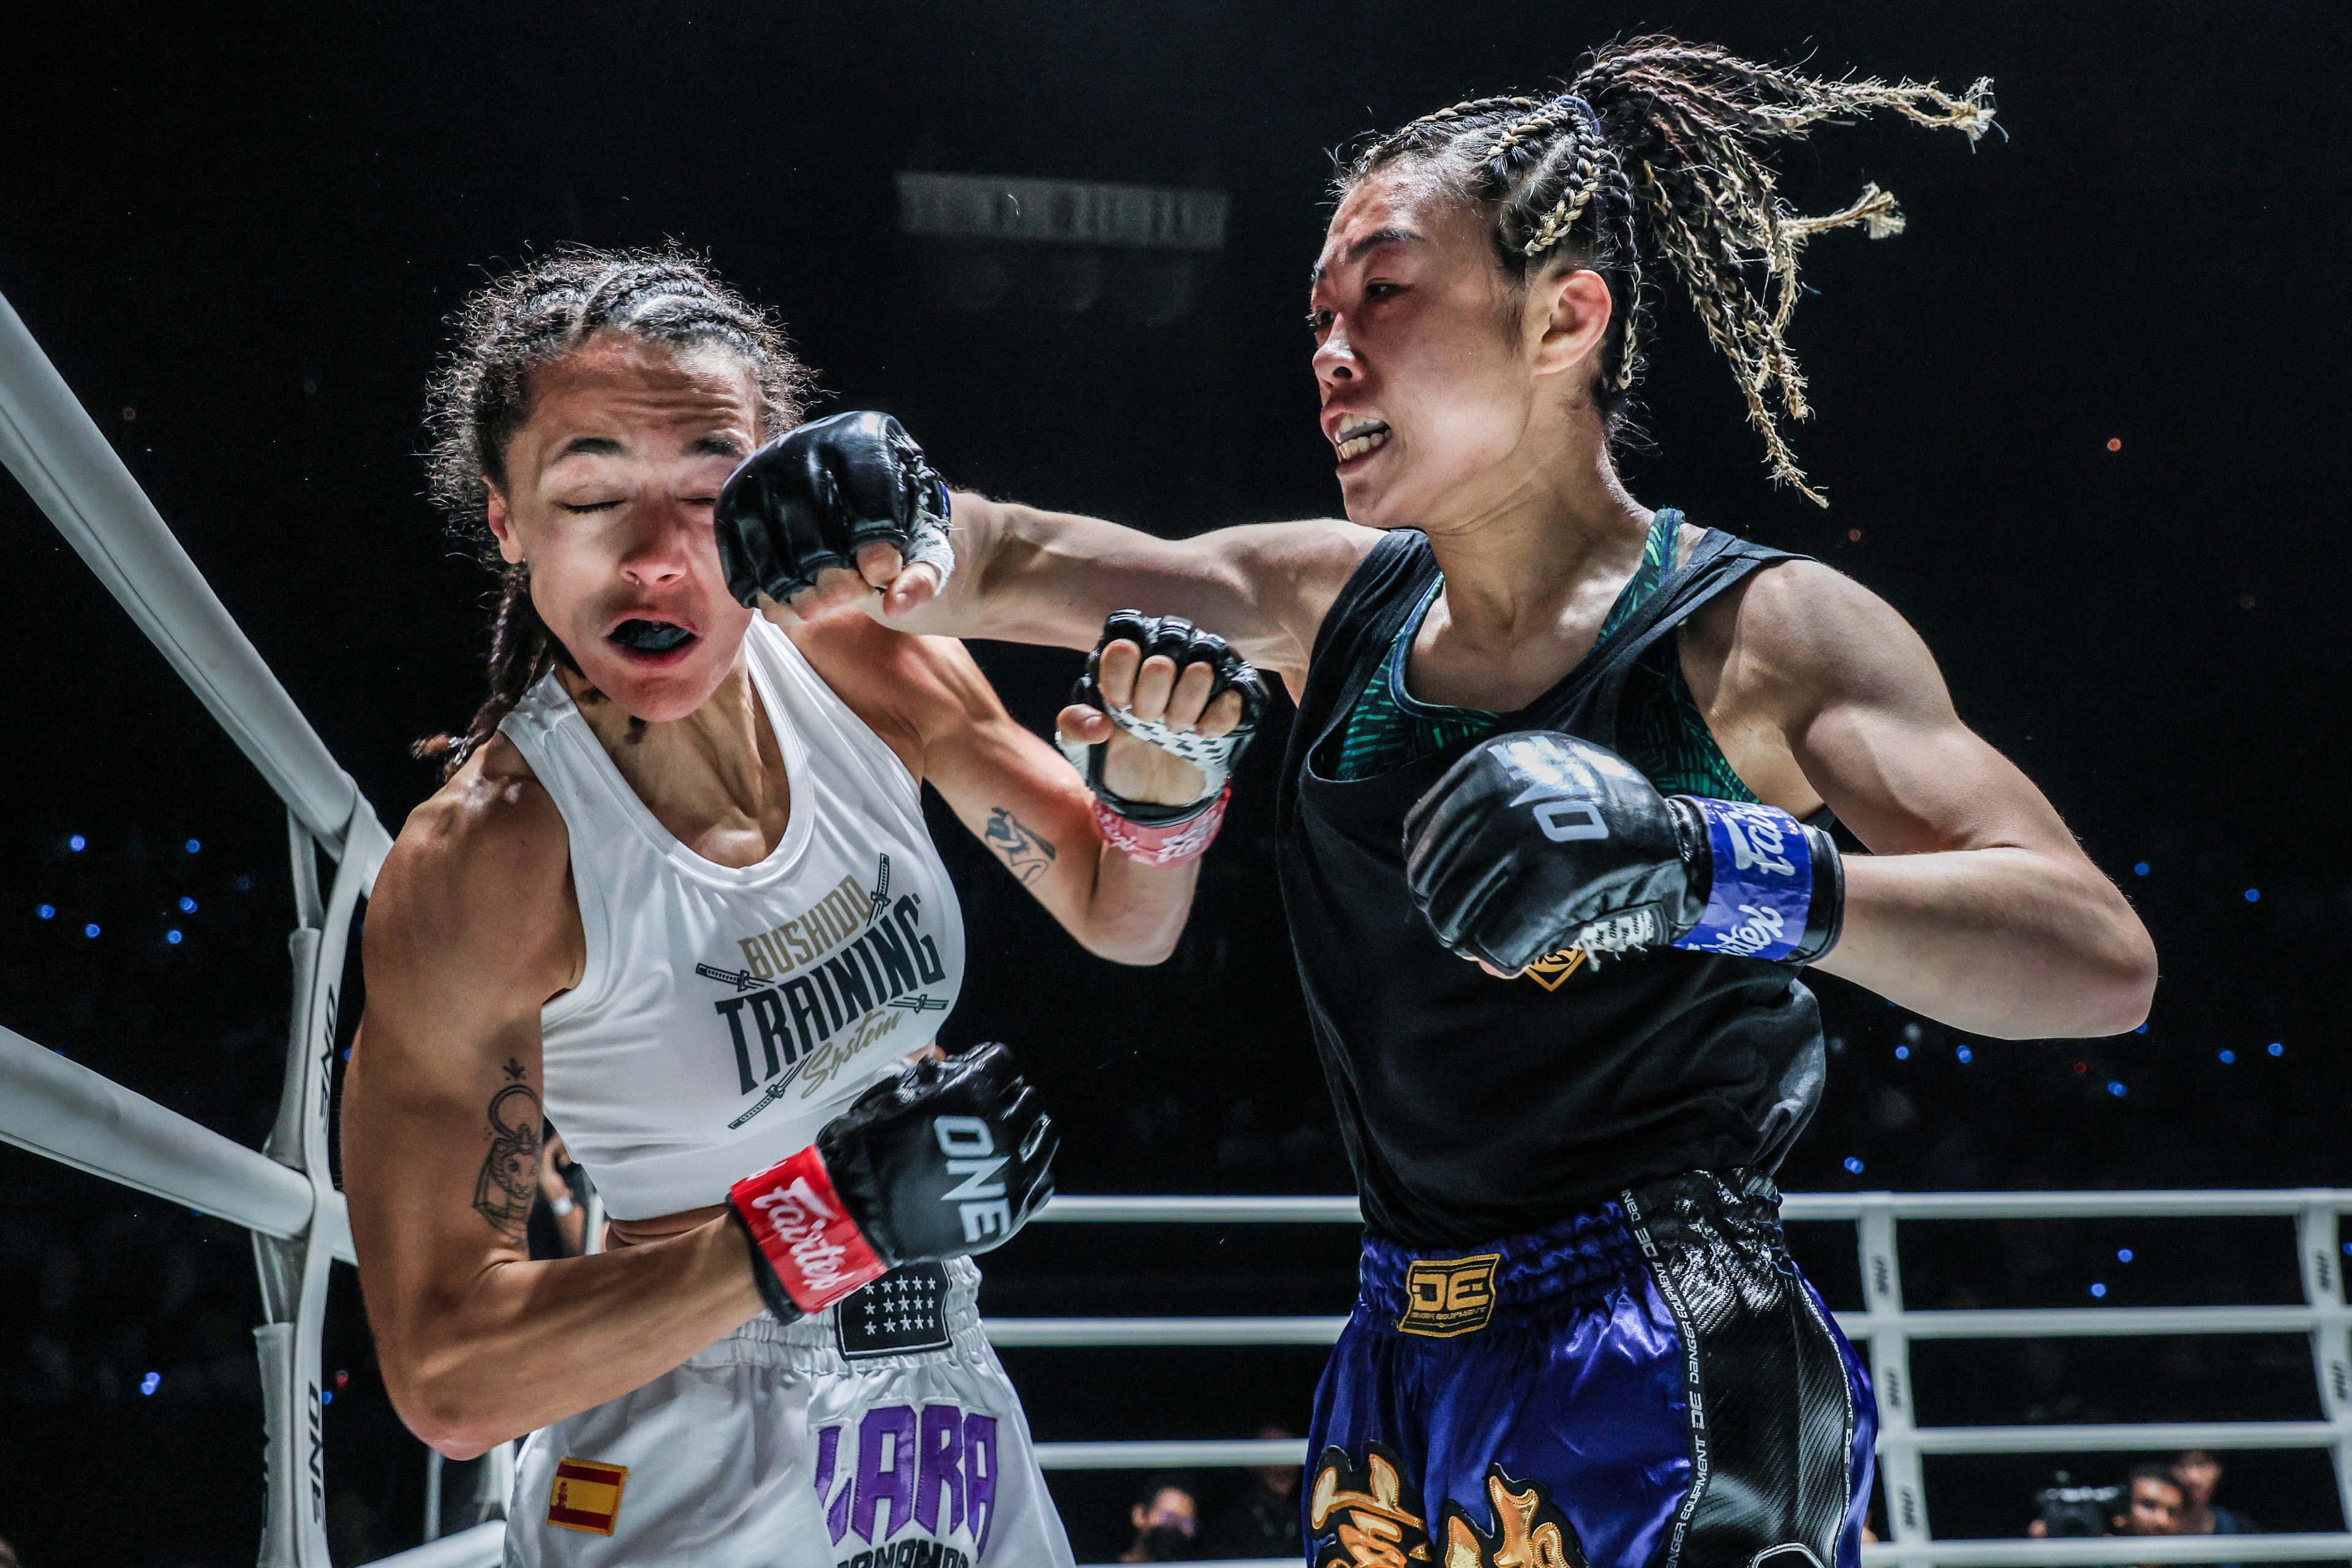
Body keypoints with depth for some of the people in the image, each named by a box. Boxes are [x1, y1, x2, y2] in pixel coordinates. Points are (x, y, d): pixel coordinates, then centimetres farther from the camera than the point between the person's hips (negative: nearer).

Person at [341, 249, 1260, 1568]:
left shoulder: (863, 665, -7)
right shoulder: (478, 864, -22)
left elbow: (1123, 920, 9)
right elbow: (447, 1380, -24)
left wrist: (1162, 763, -13)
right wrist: (831, 1216, -30)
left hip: (953, 1431, 6)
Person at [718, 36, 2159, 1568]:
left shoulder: (1763, 634, -10)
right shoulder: (1333, 601, 8)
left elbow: (2104, 962, -19)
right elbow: (1013, 564, 5)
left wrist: (1728, 870, -33)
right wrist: (888, 555, -19)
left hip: (1673, 1403, -6)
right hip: (1404, 1376, 6)